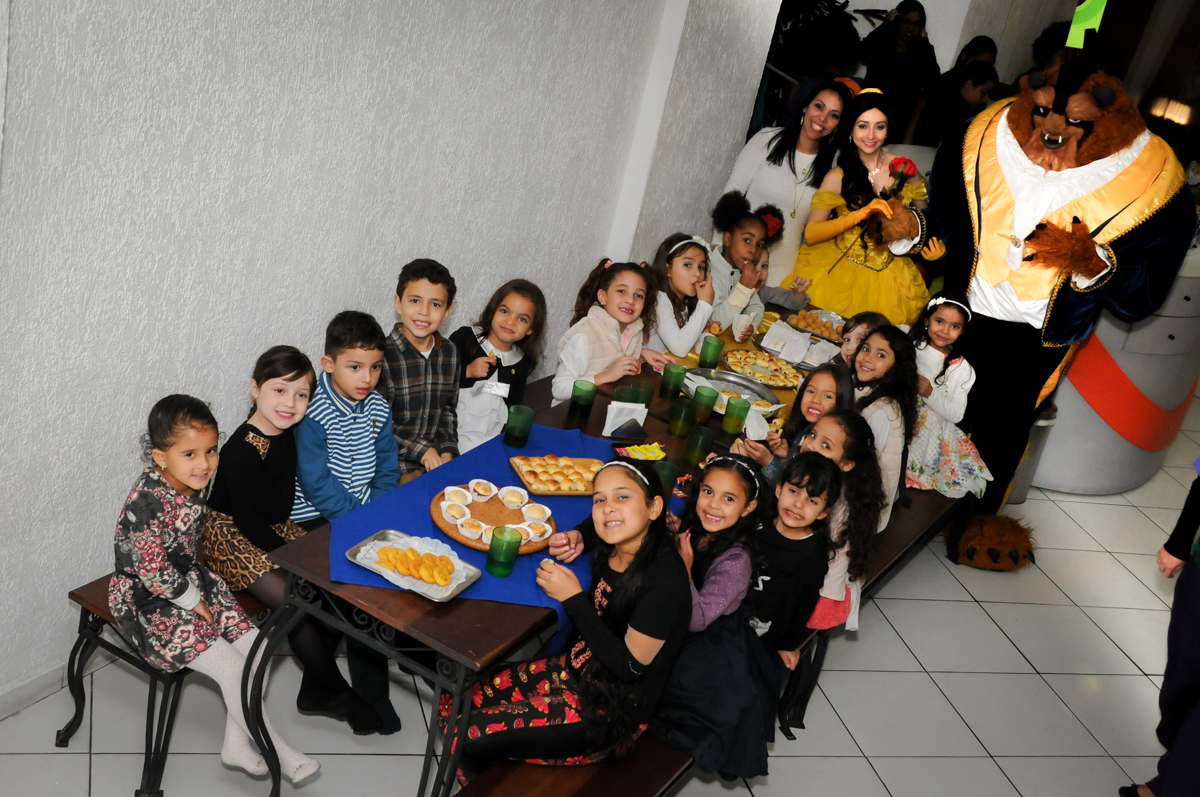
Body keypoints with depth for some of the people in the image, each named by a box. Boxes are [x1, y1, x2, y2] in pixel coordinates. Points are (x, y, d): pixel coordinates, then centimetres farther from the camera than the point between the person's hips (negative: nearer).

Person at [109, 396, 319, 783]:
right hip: (147, 602, -8)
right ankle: (280, 754, -1)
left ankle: (235, 744, 10)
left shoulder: (196, 484, -3)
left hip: (189, 581, 8)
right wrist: (191, 599, -14)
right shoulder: (147, 501, -29)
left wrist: (199, 583, 9)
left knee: (254, 646, -2)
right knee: (231, 666, -15)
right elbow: (152, 570, -25)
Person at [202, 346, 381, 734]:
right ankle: (336, 693, 1)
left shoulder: (287, 433, 0)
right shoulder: (243, 450, -25)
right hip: (232, 538, -8)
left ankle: (315, 690, 5)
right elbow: (247, 520, -23)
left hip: (276, 528, 8)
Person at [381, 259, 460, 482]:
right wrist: (421, 450, -13)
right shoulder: (382, 355, -14)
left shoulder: (449, 352, 5)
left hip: (439, 457, 6)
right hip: (396, 463, -5)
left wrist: (447, 451, 1)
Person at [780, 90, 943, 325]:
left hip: (888, 278, 2)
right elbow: (810, 234, -12)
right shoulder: (838, 177, -3)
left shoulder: (903, 170, 1)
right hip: (839, 271, -1)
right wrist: (860, 214, -21)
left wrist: (933, 249, -4)